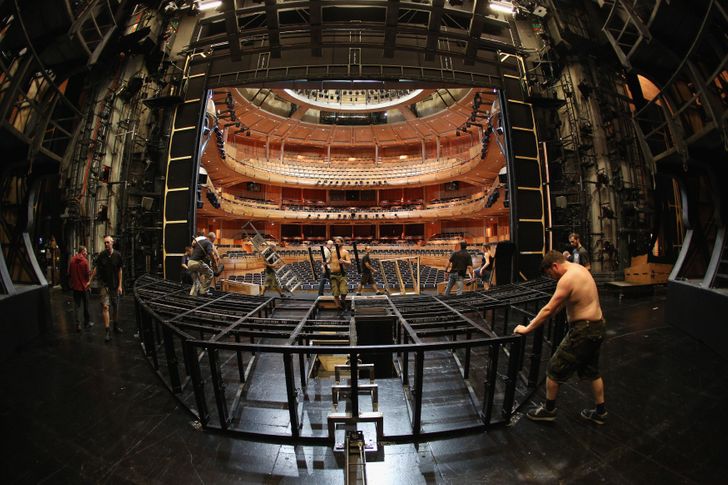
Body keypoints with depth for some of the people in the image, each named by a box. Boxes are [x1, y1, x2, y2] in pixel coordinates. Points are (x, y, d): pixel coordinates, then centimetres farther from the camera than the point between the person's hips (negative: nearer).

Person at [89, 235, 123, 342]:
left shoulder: (117, 255, -6)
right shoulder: (101, 255, -4)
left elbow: (120, 271, -3)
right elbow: (96, 268, 6)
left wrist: (120, 285, -4)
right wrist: (90, 280, 2)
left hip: (115, 285, 1)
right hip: (105, 284, -1)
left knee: (115, 307, 13)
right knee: (105, 306, -9)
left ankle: (116, 325, 32)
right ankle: (108, 331, -8)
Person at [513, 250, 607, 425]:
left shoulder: (568, 278, -21)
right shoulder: (579, 269, 9)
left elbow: (549, 309, -22)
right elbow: (561, 302, 18)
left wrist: (527, 329, -16)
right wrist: (541, 317, 24)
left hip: (583, 330, -10)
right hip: (597, 326, 10)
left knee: (554, 369, 4)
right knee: (592, 371, 24)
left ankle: (549, 409, 20)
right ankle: (600, 412, 37)